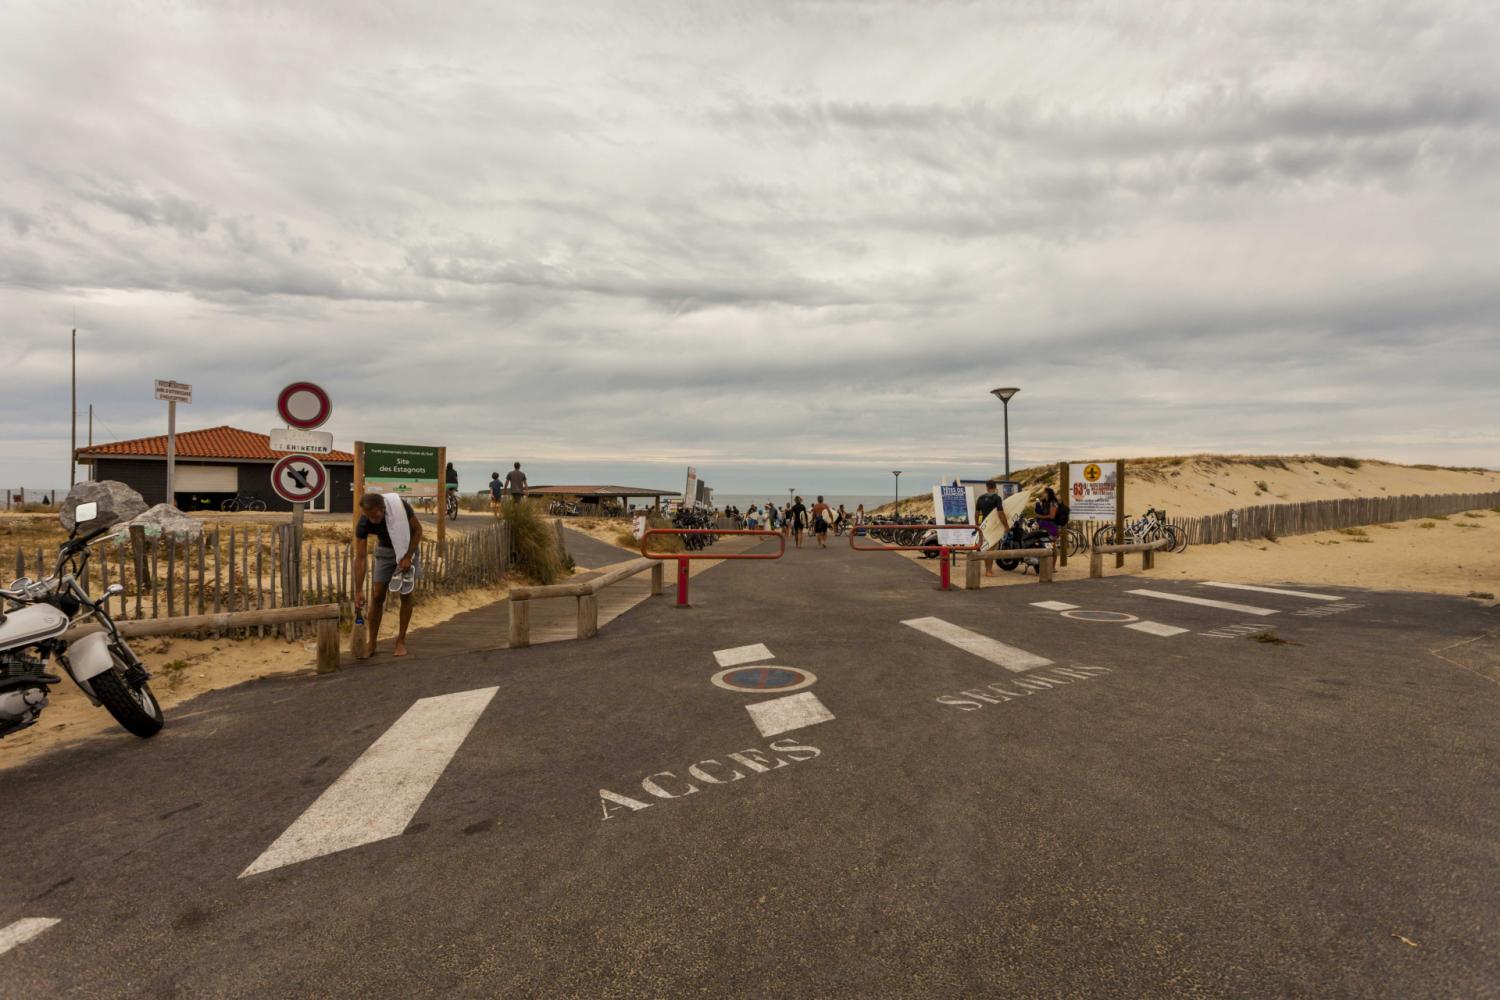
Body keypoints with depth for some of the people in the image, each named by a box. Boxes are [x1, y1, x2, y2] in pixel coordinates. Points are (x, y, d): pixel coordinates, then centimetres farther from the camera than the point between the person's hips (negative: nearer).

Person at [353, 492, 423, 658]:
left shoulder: (401, 506, -32)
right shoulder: (363, 524, -27)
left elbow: (417, 529, -16)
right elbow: (360, 558, -23)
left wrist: (408, 557, -22)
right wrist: (358, 591, -25)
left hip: (408, 549, -1)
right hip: (385, 551, 1)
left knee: (406, 595, -4)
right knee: (377, 596, -4)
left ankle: (401, 640, 6)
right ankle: (372, 642, 8)